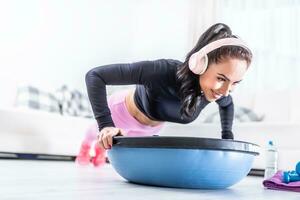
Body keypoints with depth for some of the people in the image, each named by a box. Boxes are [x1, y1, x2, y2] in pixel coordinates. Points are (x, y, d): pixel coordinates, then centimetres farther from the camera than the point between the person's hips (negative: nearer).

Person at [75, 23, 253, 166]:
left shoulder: (217, 90, -29)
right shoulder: (165, 71, -46)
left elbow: (227, 104, 0)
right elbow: (95, 75, -41)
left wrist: (227, 138, -11)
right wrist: (105, 124, -48)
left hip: (153, 128, 5)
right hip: (123, 114, -5)